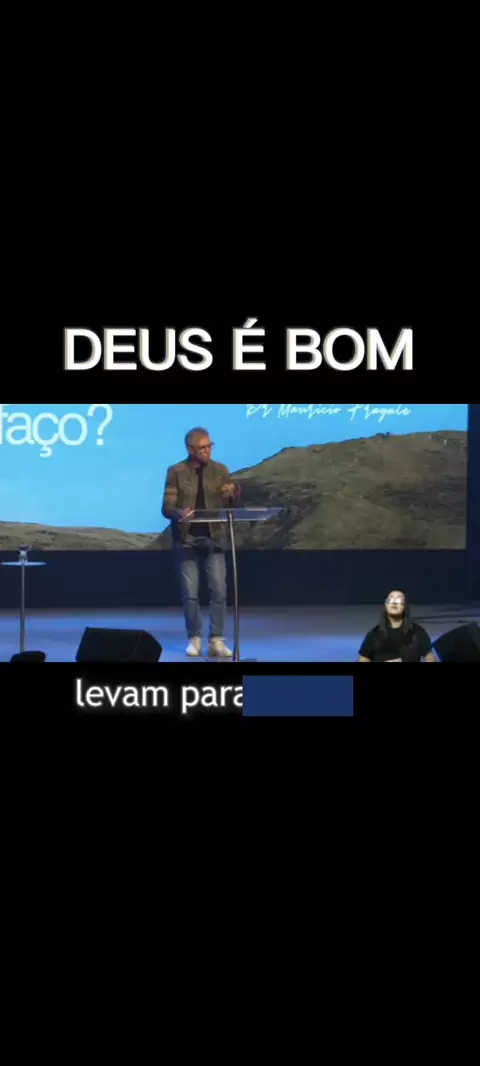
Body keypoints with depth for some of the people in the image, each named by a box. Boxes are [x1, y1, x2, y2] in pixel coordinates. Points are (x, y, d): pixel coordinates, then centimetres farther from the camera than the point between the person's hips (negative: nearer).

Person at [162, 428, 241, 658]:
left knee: (219, 590, -6)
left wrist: (233, 496, -20)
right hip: (186, 539, -1)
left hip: (213, 538, 1)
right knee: (190, 593, 0)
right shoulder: (176, 472, -1)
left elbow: (228, 506, 3)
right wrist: (180, 513, -26)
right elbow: (167, 507, -4)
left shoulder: (220, 470, 5)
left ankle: (217, 640, -1)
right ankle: (194, 639, 11)